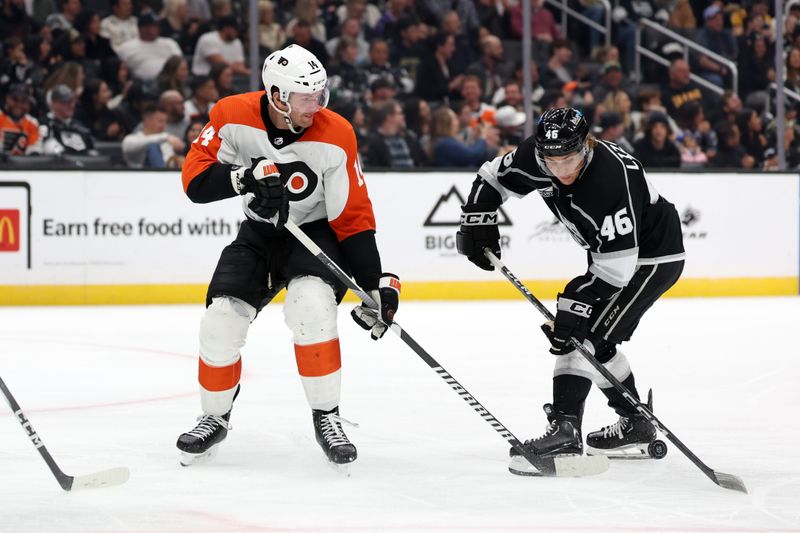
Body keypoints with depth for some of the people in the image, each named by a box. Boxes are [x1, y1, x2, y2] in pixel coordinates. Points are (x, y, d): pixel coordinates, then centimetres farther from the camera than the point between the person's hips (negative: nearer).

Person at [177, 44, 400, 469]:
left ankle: (327, 417, -15)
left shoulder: (335, 137, -21)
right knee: (221, 322, -11)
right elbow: (195, 178, -20)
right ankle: (215, 418, 16)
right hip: (259, 232, 2)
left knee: (311, 306, -30)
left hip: (316, 231, -2)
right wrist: (247, 176, -37)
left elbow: (354, 218, -15)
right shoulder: (232, 117, -18)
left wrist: (375, 284, -19)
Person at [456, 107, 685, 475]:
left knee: (585, 332, -19)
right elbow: (493, 179, 5)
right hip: (612, 250, 9)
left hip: (652, 256, -9)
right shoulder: (536, 157, -15)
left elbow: (617, 263, -34)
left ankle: (564, 431, -26)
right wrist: (476, 222, -6)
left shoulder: (612, 176, -36)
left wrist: (575, 303, -36)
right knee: (594, 340, 15)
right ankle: (635, 425, 28)